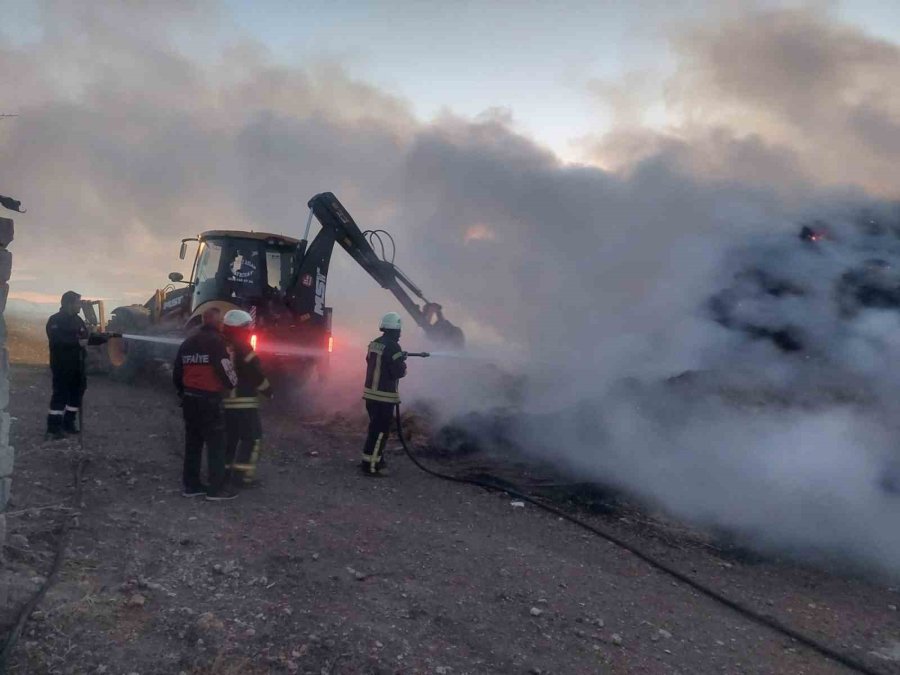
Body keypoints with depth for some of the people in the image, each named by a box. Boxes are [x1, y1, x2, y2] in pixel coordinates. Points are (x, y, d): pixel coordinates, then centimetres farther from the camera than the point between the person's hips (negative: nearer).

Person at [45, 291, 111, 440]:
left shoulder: (77, 320, 14)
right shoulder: (55, 321, -12)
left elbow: (88, 337, 19)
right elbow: (57, 341, -27)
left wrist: (105, 337, 10)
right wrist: (77, 342, -27)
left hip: (77, 364, 8)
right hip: (62, 365, -8)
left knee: (77, 393, 13)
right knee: (60, 395, -8)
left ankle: (68, 423, 25)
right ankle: (53, 427, -3)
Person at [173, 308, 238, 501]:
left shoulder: (188, 342, 13)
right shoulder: (216, 341, -12)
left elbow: (177, 372, 17)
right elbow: (225, 369, -16)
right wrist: (233, 385, 4)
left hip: (189, 398, 8)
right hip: (209, 399, -8)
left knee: (192, 442, 14)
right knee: (216, 443, -3)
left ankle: (191, 485, 19)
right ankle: (217, 488, -3)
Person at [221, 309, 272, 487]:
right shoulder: (242, 348, -14)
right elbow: (256, 373, -13)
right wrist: (268, 391, -1)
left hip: (224, 400, 8)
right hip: (243, 401, -8)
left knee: (229, 436, 16)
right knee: (252, 437, -2)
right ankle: (243, 473, -5)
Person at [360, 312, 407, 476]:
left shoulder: (374, 343, 7)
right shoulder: (392, 347, -17)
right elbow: (399, 372, -18)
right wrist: (403, 363, 5)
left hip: (370, 392, 8)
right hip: (385, 395, -8)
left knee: (376, 427, 20)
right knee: (380, 430, -2)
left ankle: (376, 458, 31)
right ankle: (370, 465, -2)